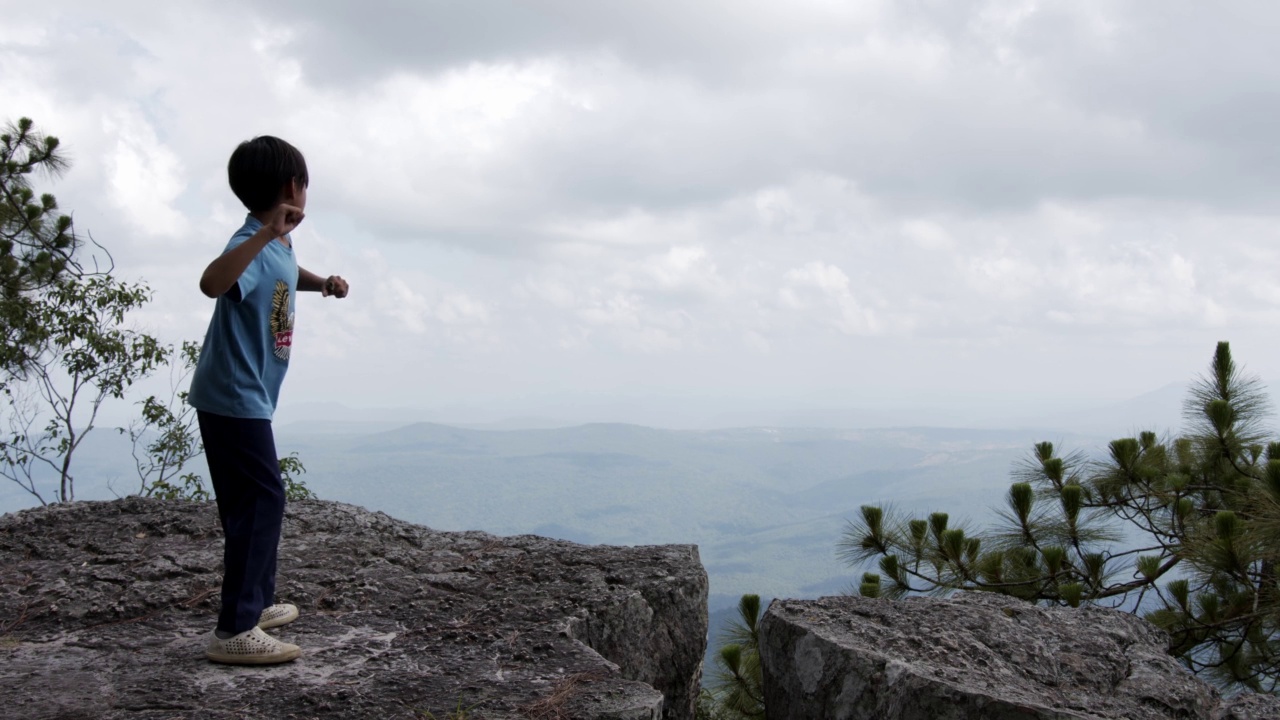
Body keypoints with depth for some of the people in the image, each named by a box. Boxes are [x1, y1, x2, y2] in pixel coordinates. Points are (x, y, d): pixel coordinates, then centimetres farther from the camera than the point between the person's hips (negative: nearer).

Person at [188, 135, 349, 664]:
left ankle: (257, 603, 33)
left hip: (246, 398, 10)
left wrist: (322, 282, 16)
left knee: (256, 501, 19)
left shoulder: (279, 246, 8)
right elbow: (212, 283, -44)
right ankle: (235, 632, -7)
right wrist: (267, 233, -49)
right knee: (260, 502, -10)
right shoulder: (253, 244, -22)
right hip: (234, 399, -10)